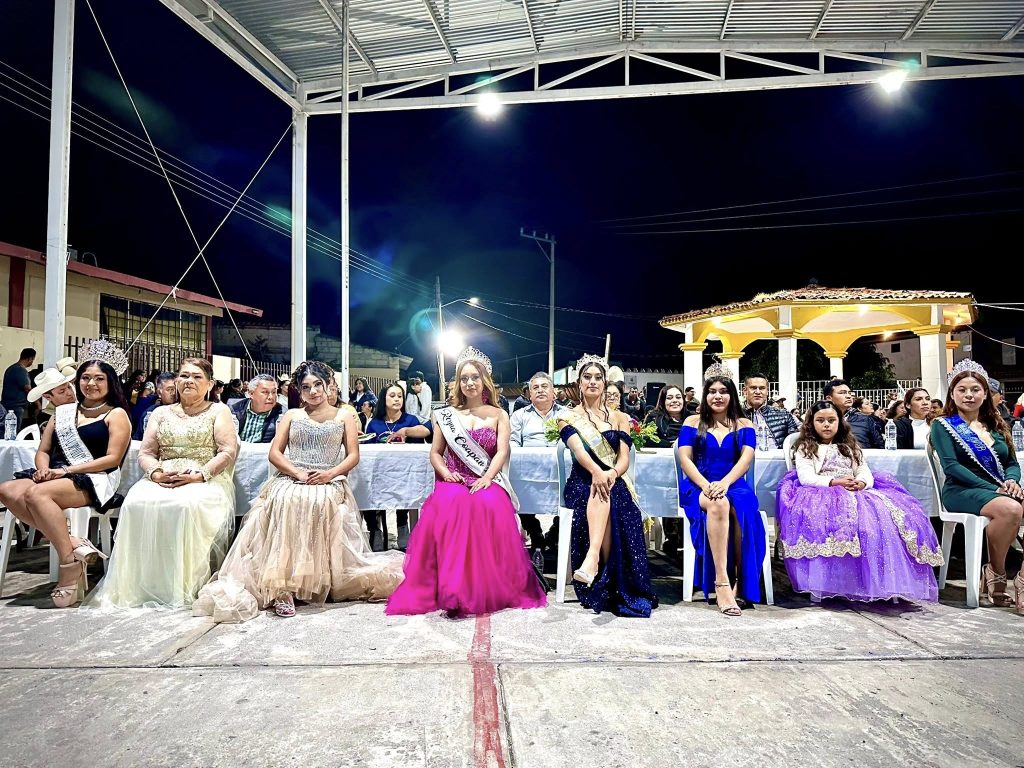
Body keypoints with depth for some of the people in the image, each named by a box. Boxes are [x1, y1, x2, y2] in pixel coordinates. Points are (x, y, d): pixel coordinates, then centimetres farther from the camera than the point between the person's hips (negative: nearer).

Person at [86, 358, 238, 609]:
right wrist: (156, 473, -8)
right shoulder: (161, 413, 22)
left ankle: (185, 587, -27)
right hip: (162, 480, 4)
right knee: (136, 503, -29)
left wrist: (198, 475, -15)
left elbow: (228, 451, -1)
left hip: (205, 481, -3)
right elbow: (145, 453, 15)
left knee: (188, 505, -37)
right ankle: (138, 585, -22)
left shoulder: (218, 411, 11)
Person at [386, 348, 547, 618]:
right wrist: (444, 472, -8)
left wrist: (487, 477, -18)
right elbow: (435, 453, 13)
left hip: (486, 483, -1)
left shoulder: (498, 415, 11)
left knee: (488, 505, -36)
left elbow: (502, 452, 0)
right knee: (449, 505, -35)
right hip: (453, 482, 1)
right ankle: (452, 591, -28)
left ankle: (488, 590, -27)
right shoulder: (446, 415, 15)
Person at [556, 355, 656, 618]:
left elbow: (624, 458, 2)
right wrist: (596, 471, -34)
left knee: (605, 493, -35)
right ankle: (604, 579, -40)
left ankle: (593, 558, -50)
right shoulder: (569, 417, 9)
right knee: (599, 491, -36)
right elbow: (578, 450, -12)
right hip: (582, 482, -1)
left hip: (613, 481, 1)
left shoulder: (619, 417, 16)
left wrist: (611, 473, -23)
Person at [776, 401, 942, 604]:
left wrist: (861, 483, -12)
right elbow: (806, 478, -4)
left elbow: (866, 473, 13)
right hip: (822, 495, -5)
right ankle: (824, 584, -41)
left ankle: (884, 581, -30)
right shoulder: (805, 448, 13)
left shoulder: (850, 448, 27)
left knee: (885, 515, -27)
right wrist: (835, 482, -18)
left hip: (856, 494, 5)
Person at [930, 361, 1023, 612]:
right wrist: (993, 488, -15)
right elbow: (951, 466, -7)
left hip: (1001, 491, 5)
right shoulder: (943, 425, 5)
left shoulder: (996, 426, 21)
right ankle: (996, 573, -14)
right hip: (963, 492, -5)